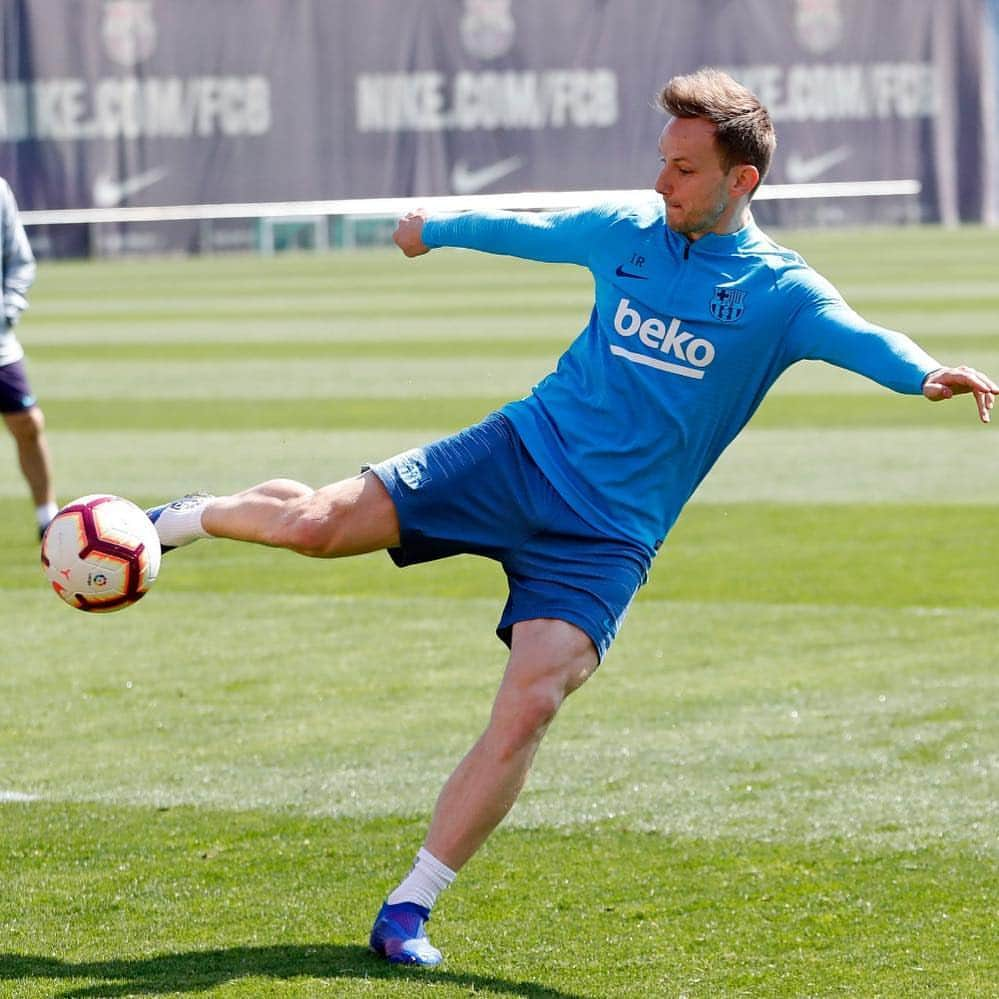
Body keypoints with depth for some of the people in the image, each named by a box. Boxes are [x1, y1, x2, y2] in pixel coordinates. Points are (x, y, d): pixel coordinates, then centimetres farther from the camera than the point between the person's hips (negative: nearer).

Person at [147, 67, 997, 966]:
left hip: (607, 536, -2)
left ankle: (409, 911, -8)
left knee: (528, 710, -19)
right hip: (521, 453, 2)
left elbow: (858, 338, -27)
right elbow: (531, 230, 25)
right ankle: (188, 521, 20)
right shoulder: (628, 230, 5)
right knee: (318, 521, -14)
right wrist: (440, 228, 42)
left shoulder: (779, 292, -7)